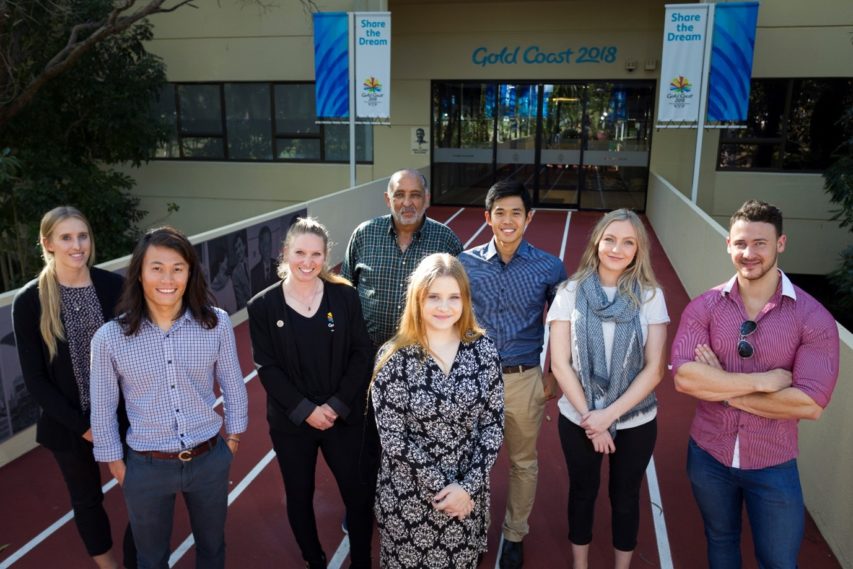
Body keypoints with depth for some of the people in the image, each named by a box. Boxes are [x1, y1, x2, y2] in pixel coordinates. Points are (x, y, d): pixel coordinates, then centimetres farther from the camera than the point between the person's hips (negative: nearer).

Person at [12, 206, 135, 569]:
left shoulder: (115, 287, -7)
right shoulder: (29, 301, -9)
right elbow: (35, 379, -7)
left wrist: (130, 412, -9)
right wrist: (81, 425, -11)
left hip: (124, 415, 0)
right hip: (70, 424, 0)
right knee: (87, 500, 19)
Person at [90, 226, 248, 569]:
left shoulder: (216, 323, -13)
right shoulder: (109, 338, -16)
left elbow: (233, 386, 0)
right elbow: (103, 409, -4)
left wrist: (233, 437, 7)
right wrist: (115, 463, 3)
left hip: (210, 460, 1)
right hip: (147, 468, -1)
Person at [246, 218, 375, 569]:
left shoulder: (345, 296, -4)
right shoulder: (263, 306, -5)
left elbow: (362, 354, -5)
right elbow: (267, 368, -7)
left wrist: (337, 405, -13)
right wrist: (305, 410, -15)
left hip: (345, 417, 0)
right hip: (291, 422, 0)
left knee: (361, 495, 6)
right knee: (299, 498, 16)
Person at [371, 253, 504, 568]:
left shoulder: (484, 350, -8)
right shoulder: (394, 356, -15)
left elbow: (493, 424, -5)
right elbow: (393, 437, -14)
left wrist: (468, 485, -12)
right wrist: (440, 485, -16)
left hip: (468, 490, 2)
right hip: (408, 495, -2)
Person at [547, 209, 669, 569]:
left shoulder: (650, 296, -8)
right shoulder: (571, 291, -9)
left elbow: (654, 369, -9)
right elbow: (560, 364, -9)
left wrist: (610, 414, -15)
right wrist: (590, 418, -11)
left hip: (636, 421, 0)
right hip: (579, 418, 0)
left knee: (625, 497, 17)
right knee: (582, 493, 18)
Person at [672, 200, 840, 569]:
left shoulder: (813, 317, -15)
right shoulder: (704, 307, -9)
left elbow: (810, 404, -22)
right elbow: (683, 376, -21)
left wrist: (720, 389, -19)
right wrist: (761, 380, -24)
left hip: (772, 466, -1)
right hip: (708, 455, 2)